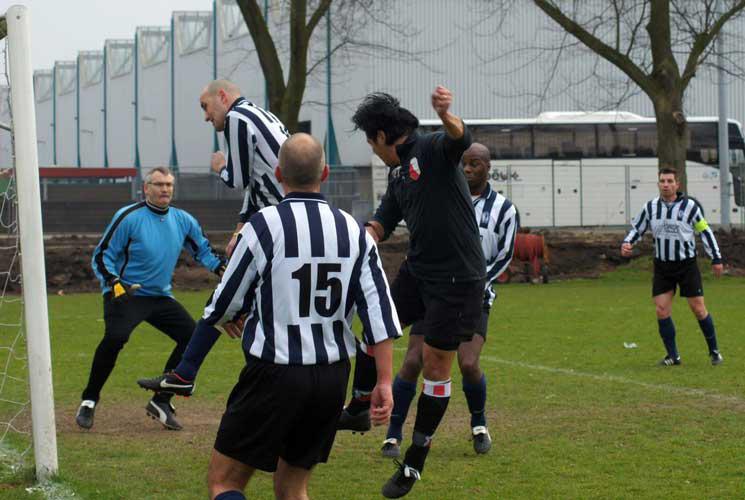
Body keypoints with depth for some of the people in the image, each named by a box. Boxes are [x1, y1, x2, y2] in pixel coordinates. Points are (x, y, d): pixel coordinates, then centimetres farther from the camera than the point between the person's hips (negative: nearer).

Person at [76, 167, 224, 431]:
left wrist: (222, 268, 2)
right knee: (116, 337, -30)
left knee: (191, 335, -4)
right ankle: (89, 401, -13)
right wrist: (114, 283, -24)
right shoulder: (129, 217, -11)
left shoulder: (183, 220, 6)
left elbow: (202, 250, 20)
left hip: (160, 296, 6)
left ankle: (161, 402, 8)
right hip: (124, 293, -6)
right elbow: (101, 256, -8)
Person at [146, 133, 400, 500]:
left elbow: (225, 306, -2)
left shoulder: (264, 226, -10)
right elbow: (379, 309, 0)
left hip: (275, 374, -5)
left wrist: (231, 318, 22)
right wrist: (384, 382, 2)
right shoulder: (354, 232, 3)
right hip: (333, 378, 5)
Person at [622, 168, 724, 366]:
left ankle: (714, 351, 13)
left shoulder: (690, 206, -7)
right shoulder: (650, 207, 0)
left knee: (698, 309, -3)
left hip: (687, 265, -3)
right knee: (661, 310, -5)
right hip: (662, 266, 3)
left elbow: (705, 231, 0)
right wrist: (627, 243, -9)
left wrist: (716, 259, 0)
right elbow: (637, 228, 12)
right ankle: (672, 355, 6)